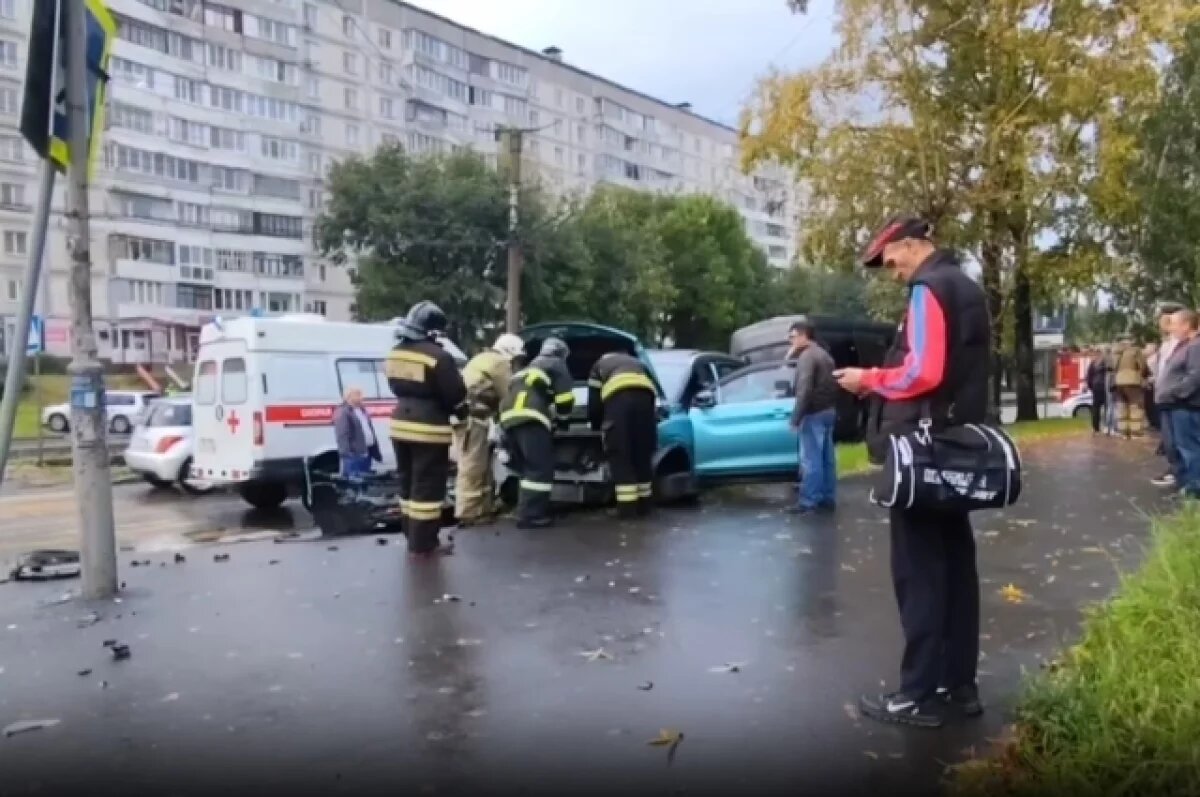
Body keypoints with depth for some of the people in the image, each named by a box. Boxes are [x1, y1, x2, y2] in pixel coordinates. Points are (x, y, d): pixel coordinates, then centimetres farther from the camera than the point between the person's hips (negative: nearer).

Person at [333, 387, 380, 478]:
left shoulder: (363, 411, 19)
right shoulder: (343, 413, -9)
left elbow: (370, 431, 23)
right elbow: (343, 435, -18)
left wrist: (375, 451, 19)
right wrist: (347, 453, -26)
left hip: (366, 451, 9)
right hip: (354, 453, -9)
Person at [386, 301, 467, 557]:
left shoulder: (395, 354, 8)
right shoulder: (438, 356, -17)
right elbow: (456, 395, -11)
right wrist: (462, 412, 8)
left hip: (401, 425, 8)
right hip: (428, 429, -8)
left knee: (409, 481, 17)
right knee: (427, 485, -1)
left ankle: (412, 536, 28)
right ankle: (422, 543, 3)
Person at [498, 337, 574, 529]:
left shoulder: (529, 367, 39)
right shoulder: (556, 365, 16)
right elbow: (564, 395, 6)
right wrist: (561, 416, 24)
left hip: (509, 415, 8)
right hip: (530, 417, -8)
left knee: (528, 467, 17)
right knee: (540, 468, -8)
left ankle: (527, 511, 19)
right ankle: (530, 515, -13)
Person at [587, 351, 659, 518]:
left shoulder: (599, 366, 35)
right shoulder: (638, 364, 44)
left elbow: (594, 403, 28)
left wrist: (597, 425, 44)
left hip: (617, 398, -3)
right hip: (645, 396, 4)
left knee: (621, 457, 1)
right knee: (643, 455, 13)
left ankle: (627, 506, -4)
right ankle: (644, 504, 17)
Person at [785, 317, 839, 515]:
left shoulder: (806, 356, -14)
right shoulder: (824, 354, 18)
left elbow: (804, 390, -22)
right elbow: (832, 385, 21)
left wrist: (795, 418, -21)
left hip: (814, 414, -10)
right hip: (828, 411, 10)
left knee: (810, 460, -7)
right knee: (827, 458, 11)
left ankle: (808, 502, -6)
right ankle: (828, 498, 16)